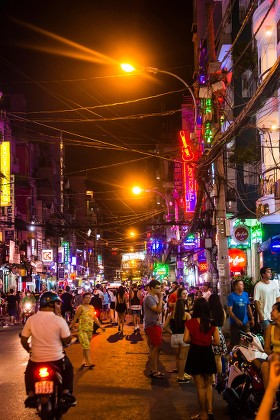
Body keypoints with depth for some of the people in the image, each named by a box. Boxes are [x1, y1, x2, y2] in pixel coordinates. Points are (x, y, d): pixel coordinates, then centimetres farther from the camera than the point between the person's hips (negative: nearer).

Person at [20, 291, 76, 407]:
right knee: (68, 369, 29)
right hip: (56, 359, -1)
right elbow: (67, 340, -9)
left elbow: (23, 340, -2)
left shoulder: (31, 319, -9)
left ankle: (31, 394, 16)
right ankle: (66, 391, 14)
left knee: (29, 373, 33)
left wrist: (29, 350, 17)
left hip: (36, 359, 2)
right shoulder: (59, 320, -16)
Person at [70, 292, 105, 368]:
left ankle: (83, 362, 21)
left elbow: (94, 318, 19)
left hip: (90, 330, 6)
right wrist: (71, 327, -9)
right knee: (86, 346, -14)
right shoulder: (80, 307, -8)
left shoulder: (92, 307, 10)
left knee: (86, 346, 12)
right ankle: (89, 362, -17)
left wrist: (100, 326, 17)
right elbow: (75, 318, -7)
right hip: (82, 329, -6)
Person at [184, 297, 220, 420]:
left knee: (200, 386, 8)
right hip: (208, 354, 3)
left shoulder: (190, 322, -13)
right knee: (208, 384, 20)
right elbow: (217, 342, -5)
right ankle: (210, 409, 10)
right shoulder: (212, 323, -5)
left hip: (195, 354, -3)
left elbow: (185, 339, -13)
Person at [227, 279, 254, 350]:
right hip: (235, 323, -4)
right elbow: (230, 311, -15)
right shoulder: (231, 296, -11)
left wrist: (252, 318, 8)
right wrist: (237, 320, -24)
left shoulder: (246, 294, 3)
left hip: (245, 322, 4)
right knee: (234, 341, 5)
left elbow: (248, 307, 12)